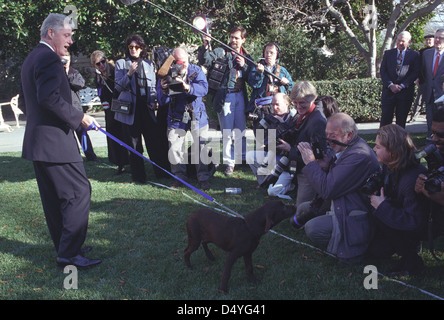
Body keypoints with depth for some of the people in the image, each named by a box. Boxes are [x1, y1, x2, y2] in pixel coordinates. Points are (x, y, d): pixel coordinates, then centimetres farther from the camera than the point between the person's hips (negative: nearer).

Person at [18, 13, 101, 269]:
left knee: (54, 198, 14)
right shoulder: (49, 58, -13)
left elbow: (24, 102, 24)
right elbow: (49, 97, -26)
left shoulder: (31, 59, 19)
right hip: (55, 141, -11)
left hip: (37, 141, 11)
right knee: (79, 191, -6)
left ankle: (65, 247, 24)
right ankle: (70, 253, -4)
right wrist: (79, 117, -18)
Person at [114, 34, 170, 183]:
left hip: (147, 108, 2)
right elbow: (118, 87, -1)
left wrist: (153, 101, 2)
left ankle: (162, 172, 10)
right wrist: (129, 74, -16)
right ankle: (138, 175, 10)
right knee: (134, 144, 1)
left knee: (155, 141, -2)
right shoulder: (121, 63, 6)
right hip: (131, 108, -2)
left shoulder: (149, 64, 14)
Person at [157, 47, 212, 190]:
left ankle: (204, 178, 12)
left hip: (197, 116, 0)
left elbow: (204, 88, -23)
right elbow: (162, 101, -9)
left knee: (201, 148, -1)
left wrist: (187, 87, -40)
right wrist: (164, 90, -31)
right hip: (177, 117, 1)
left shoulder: (196, 71, -6)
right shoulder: (167, 74, -5)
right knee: (174, 149, -1)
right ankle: (179, 177, 17)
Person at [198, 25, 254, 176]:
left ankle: (242, 158, 27)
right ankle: (229, 162, 11)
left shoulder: (246, 57, 12)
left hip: (240, 95, 3)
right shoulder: (221, 52, 1)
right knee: (227, 131, 2)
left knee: (241, 129, 11)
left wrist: (244, 66, -7)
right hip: (224, 95, -3)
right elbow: (205, 61, -15)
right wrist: (205, 47, -32)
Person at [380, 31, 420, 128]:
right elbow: (383, 71, 4)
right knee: (385, 118, -4)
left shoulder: (414, 55, 6)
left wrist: (402, 85, -11)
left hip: (405, 91, -1)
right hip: (389, 91, 1)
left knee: (401, 120, 4)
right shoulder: (388, 53, 11)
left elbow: (415, 73, -1)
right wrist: (391, 85, -10)